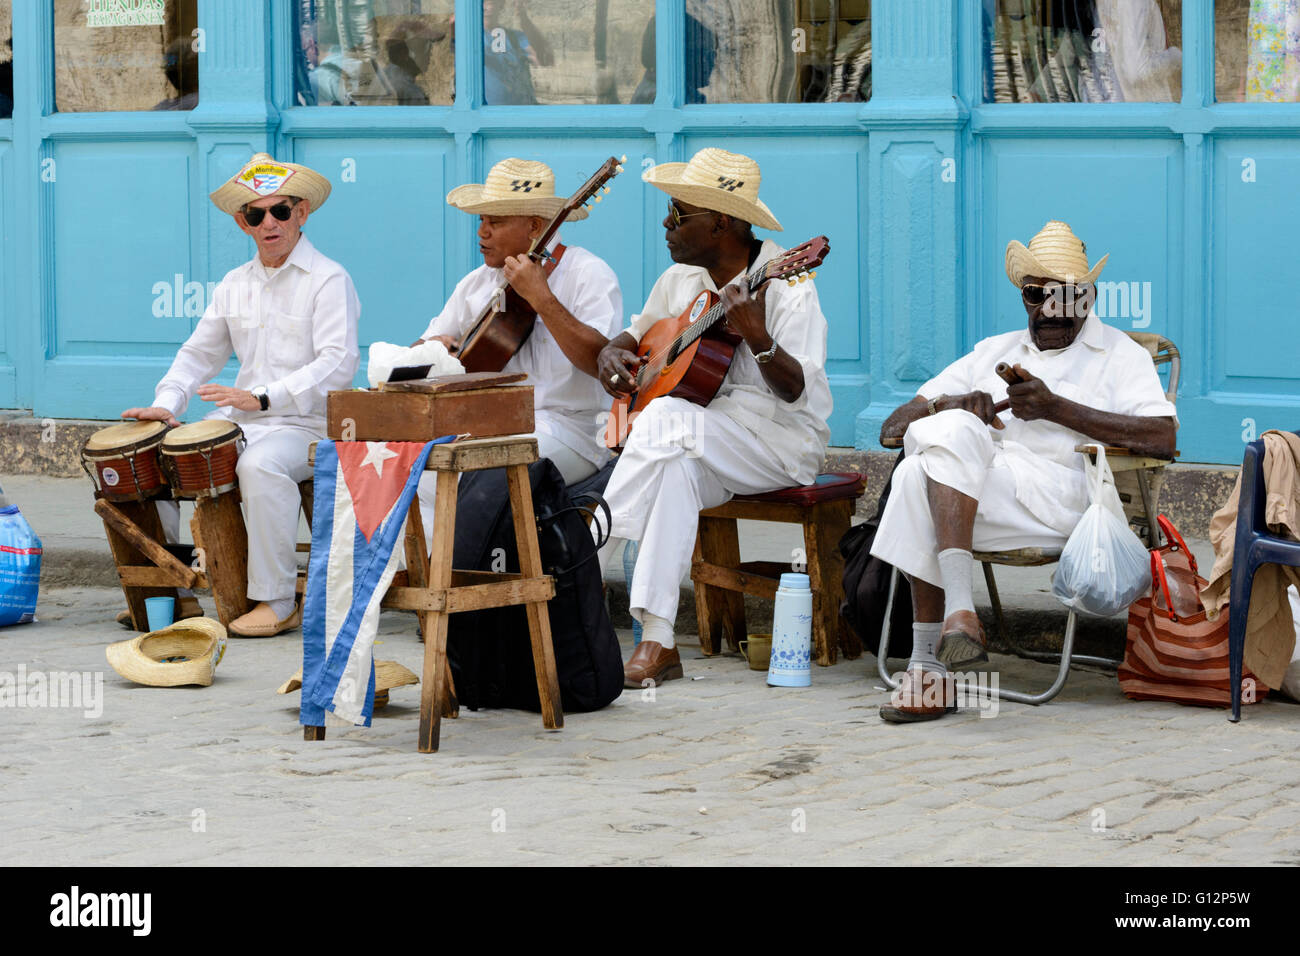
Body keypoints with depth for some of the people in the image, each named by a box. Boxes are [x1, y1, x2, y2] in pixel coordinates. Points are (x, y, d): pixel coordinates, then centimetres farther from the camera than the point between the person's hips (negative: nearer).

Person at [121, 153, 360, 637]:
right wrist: (166, 403, 2)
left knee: (260, 466, -38)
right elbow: (199, 354, 22)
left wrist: (263, 398, -28)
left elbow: (338, 364, -18)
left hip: (307, 423, -7)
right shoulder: (234, 285, 16)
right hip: (239, 421, 7)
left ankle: (277, 602, -28)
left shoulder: (329, 280, -6)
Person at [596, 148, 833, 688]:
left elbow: (796, 392, -19)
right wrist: (612, 354, 2)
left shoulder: (785, 281, -11)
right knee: (676, 466, -32)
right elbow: (639, 332, 26)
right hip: (699, 438, 6)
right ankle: (657, 640, -35)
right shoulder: (681, 279, 10)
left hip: (780, 438, -6)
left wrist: (758, 338, -37)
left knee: (666, 420, -33)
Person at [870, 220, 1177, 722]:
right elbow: (893, 425, 23)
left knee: (952, 433, -32)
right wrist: (949, 405, -2)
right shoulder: (993, 351, 30)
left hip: (1058, 490, -4)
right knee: (914, 470, -32)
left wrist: (1056, 408, -10)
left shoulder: (1120, 355, 17)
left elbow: (1163, 438, -4)